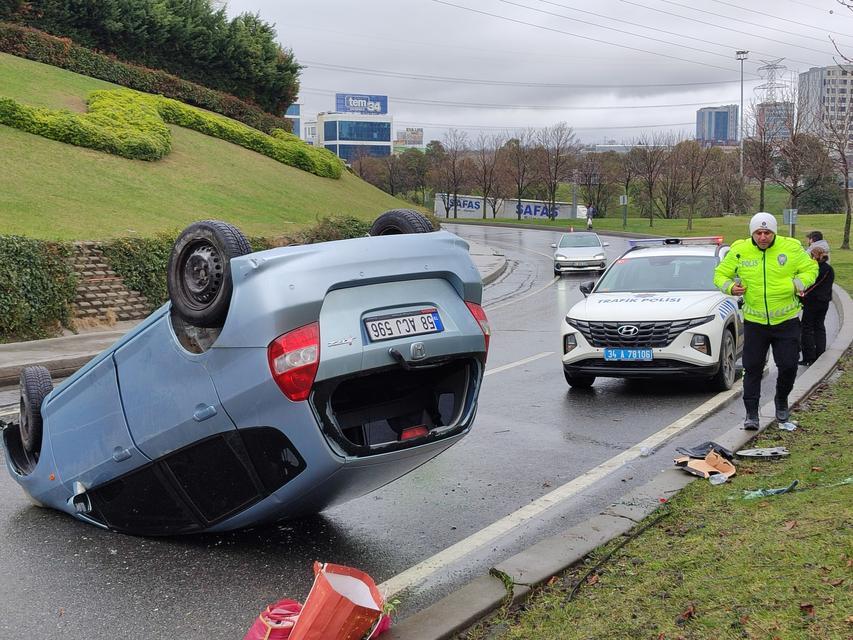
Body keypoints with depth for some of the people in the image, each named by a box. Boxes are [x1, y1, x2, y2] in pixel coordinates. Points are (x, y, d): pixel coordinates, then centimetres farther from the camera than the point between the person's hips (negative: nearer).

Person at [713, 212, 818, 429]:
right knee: (752, 368, 0)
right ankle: (751, 413, 9)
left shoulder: (792, 247, -4)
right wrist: (730, 287, -14)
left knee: (788, 365, 2)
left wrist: (798, 283, -13)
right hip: (754, 321, 0)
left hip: (787, 320, 0)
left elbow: (810, 269, 6)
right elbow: (720, 274, 6)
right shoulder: (739, 250, -4)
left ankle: (781, 400, 32)